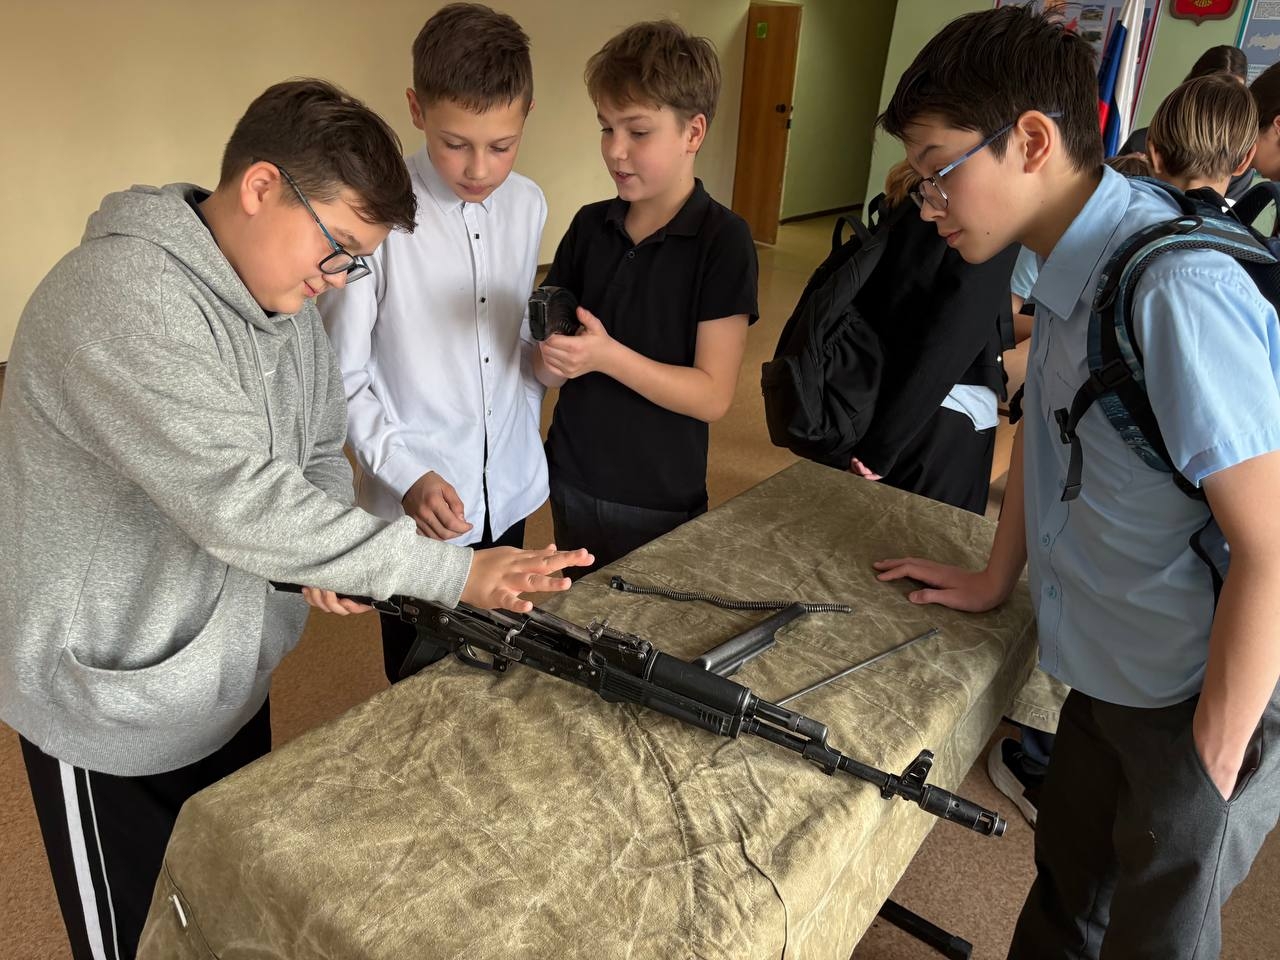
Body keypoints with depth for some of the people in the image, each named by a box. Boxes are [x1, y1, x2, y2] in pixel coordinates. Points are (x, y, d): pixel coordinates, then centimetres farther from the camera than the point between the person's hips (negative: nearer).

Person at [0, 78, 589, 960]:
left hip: (231, 675, 8)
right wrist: (455, 570, -34)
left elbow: (320, 449, 9)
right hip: (116, 703, -7)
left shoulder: (282, 295, 0)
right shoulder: (121, 299, -28)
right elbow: (240, 500, -36)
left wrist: (324, 555, -11)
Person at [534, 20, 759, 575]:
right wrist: (551, 358, -20)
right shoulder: (589, 226, -1)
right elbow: (546, 369, 2)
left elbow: (713, 396, -18)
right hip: (570, 483, 4)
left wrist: (606, 355, -29)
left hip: (660, 502, -4)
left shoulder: (723, 240, -14)